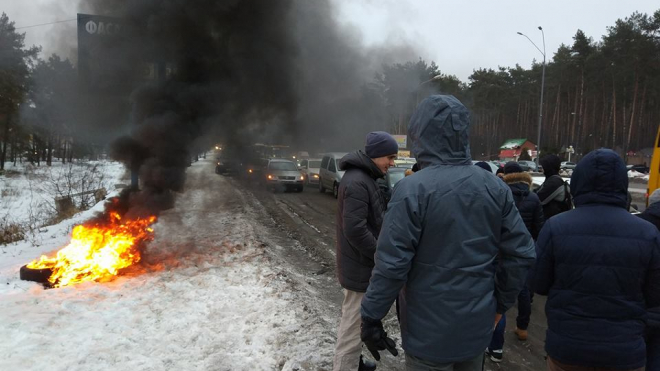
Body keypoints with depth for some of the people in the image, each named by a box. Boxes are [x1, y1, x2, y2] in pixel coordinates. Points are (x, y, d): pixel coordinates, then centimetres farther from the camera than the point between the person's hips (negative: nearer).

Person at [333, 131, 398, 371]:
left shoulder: (363, 177, 10)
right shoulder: (357, 182, -23)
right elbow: (355, 230, -28)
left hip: (360, 263, 11)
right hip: (360, 267, -11)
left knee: (355, 320, 23)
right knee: (354, 325, 1)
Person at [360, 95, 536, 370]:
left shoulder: (412, 190, -19)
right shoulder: (495, 187, -2)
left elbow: (391, 264, -20)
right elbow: (521, 253, 2)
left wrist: (371, 317, -9)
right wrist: (501, 302, 14)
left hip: (430, 330, -5)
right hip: (478, 325, 5)